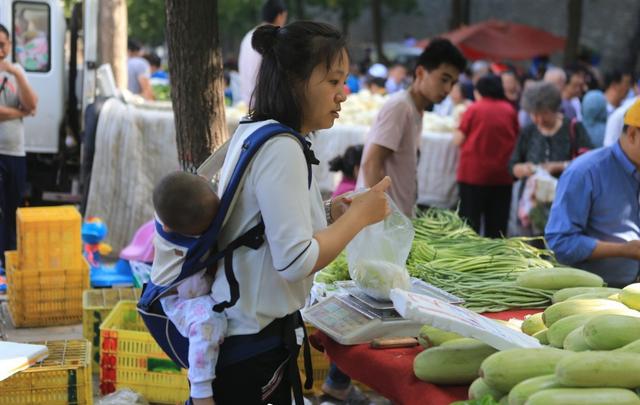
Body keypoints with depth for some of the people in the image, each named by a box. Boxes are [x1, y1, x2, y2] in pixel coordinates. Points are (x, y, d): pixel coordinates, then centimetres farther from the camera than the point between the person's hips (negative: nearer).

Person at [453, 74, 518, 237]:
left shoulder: (474, 109, -5)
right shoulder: (510, 110, 3)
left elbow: (458, 140, -4)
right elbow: (516, 139, 11)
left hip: (474, 171, -3)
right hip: (502, 174, 3)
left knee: (470, 220, 3)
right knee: (497, 224, 7)